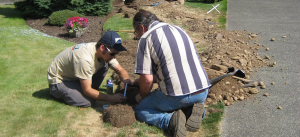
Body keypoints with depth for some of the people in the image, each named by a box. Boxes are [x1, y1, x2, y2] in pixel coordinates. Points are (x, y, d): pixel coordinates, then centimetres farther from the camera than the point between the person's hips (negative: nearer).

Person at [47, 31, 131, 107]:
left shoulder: (106, 53, -13)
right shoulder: (85, 59, -37)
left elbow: (120, 70, -1)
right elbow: (87, 90, -30)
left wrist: (129, 84, -22)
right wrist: (111, 98, -29)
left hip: (74, 75, 7)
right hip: (58, 80, -7)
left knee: (104, 65, -12)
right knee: (88, 102, -26)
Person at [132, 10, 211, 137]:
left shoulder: (146, 38, -5)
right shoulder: (179, 30, 18)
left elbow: (147, 79, -10)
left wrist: (142, 96, 13)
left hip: (177, 96, -6)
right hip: (203, 92, 6)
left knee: (140, 111, 18)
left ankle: (170, 120, -10)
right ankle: (192, 110, 6)